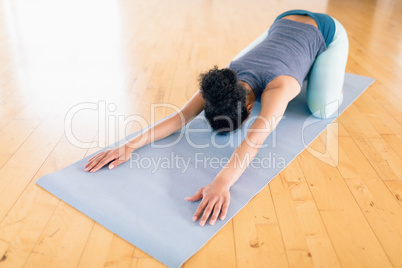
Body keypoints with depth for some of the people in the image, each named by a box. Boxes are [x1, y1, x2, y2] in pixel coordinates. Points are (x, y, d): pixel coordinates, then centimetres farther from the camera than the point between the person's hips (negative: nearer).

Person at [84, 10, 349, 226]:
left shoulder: (279, 87, -44)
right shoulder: (227, 80, -28)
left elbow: (254, 140, -59)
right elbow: (181, 115, -37)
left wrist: (222, 182, -73)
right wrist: (130, 145, -47)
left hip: (327, 31, -4)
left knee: (322, 109, -20)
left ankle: (333, 68, 15)